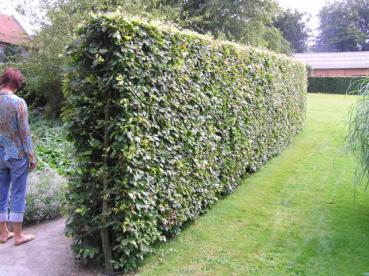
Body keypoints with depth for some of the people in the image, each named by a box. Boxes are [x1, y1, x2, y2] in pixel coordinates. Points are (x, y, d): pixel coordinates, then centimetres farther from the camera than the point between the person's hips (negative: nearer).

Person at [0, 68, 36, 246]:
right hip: (17, 154, -5)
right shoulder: (18, 102, -14)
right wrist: (31, 156, -5)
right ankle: (18, 234, 13)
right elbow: (24, 132, -13)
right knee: (18, 194, 4)